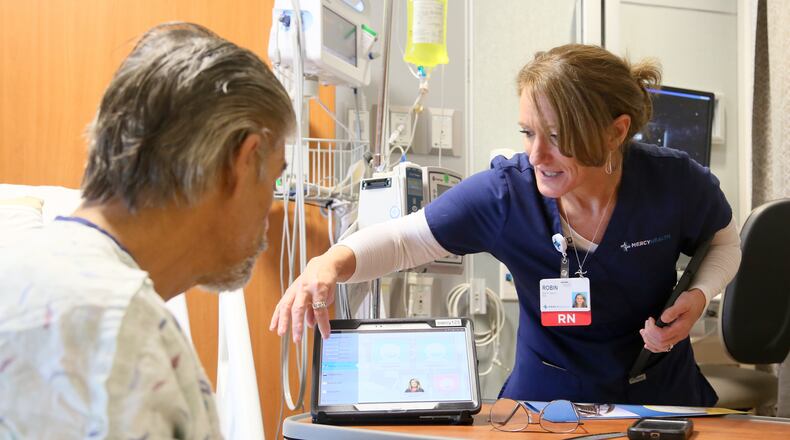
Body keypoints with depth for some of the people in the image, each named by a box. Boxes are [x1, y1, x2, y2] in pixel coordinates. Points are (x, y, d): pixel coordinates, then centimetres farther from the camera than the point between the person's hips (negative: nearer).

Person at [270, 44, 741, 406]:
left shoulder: (675, 182, -17)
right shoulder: (505, 191, -19)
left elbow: (724, 244, 5)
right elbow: (403, 238, -10)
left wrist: (698, 297, -15)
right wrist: (331, 264, -29)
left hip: (660, 394, 0)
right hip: (545, 398, 0)